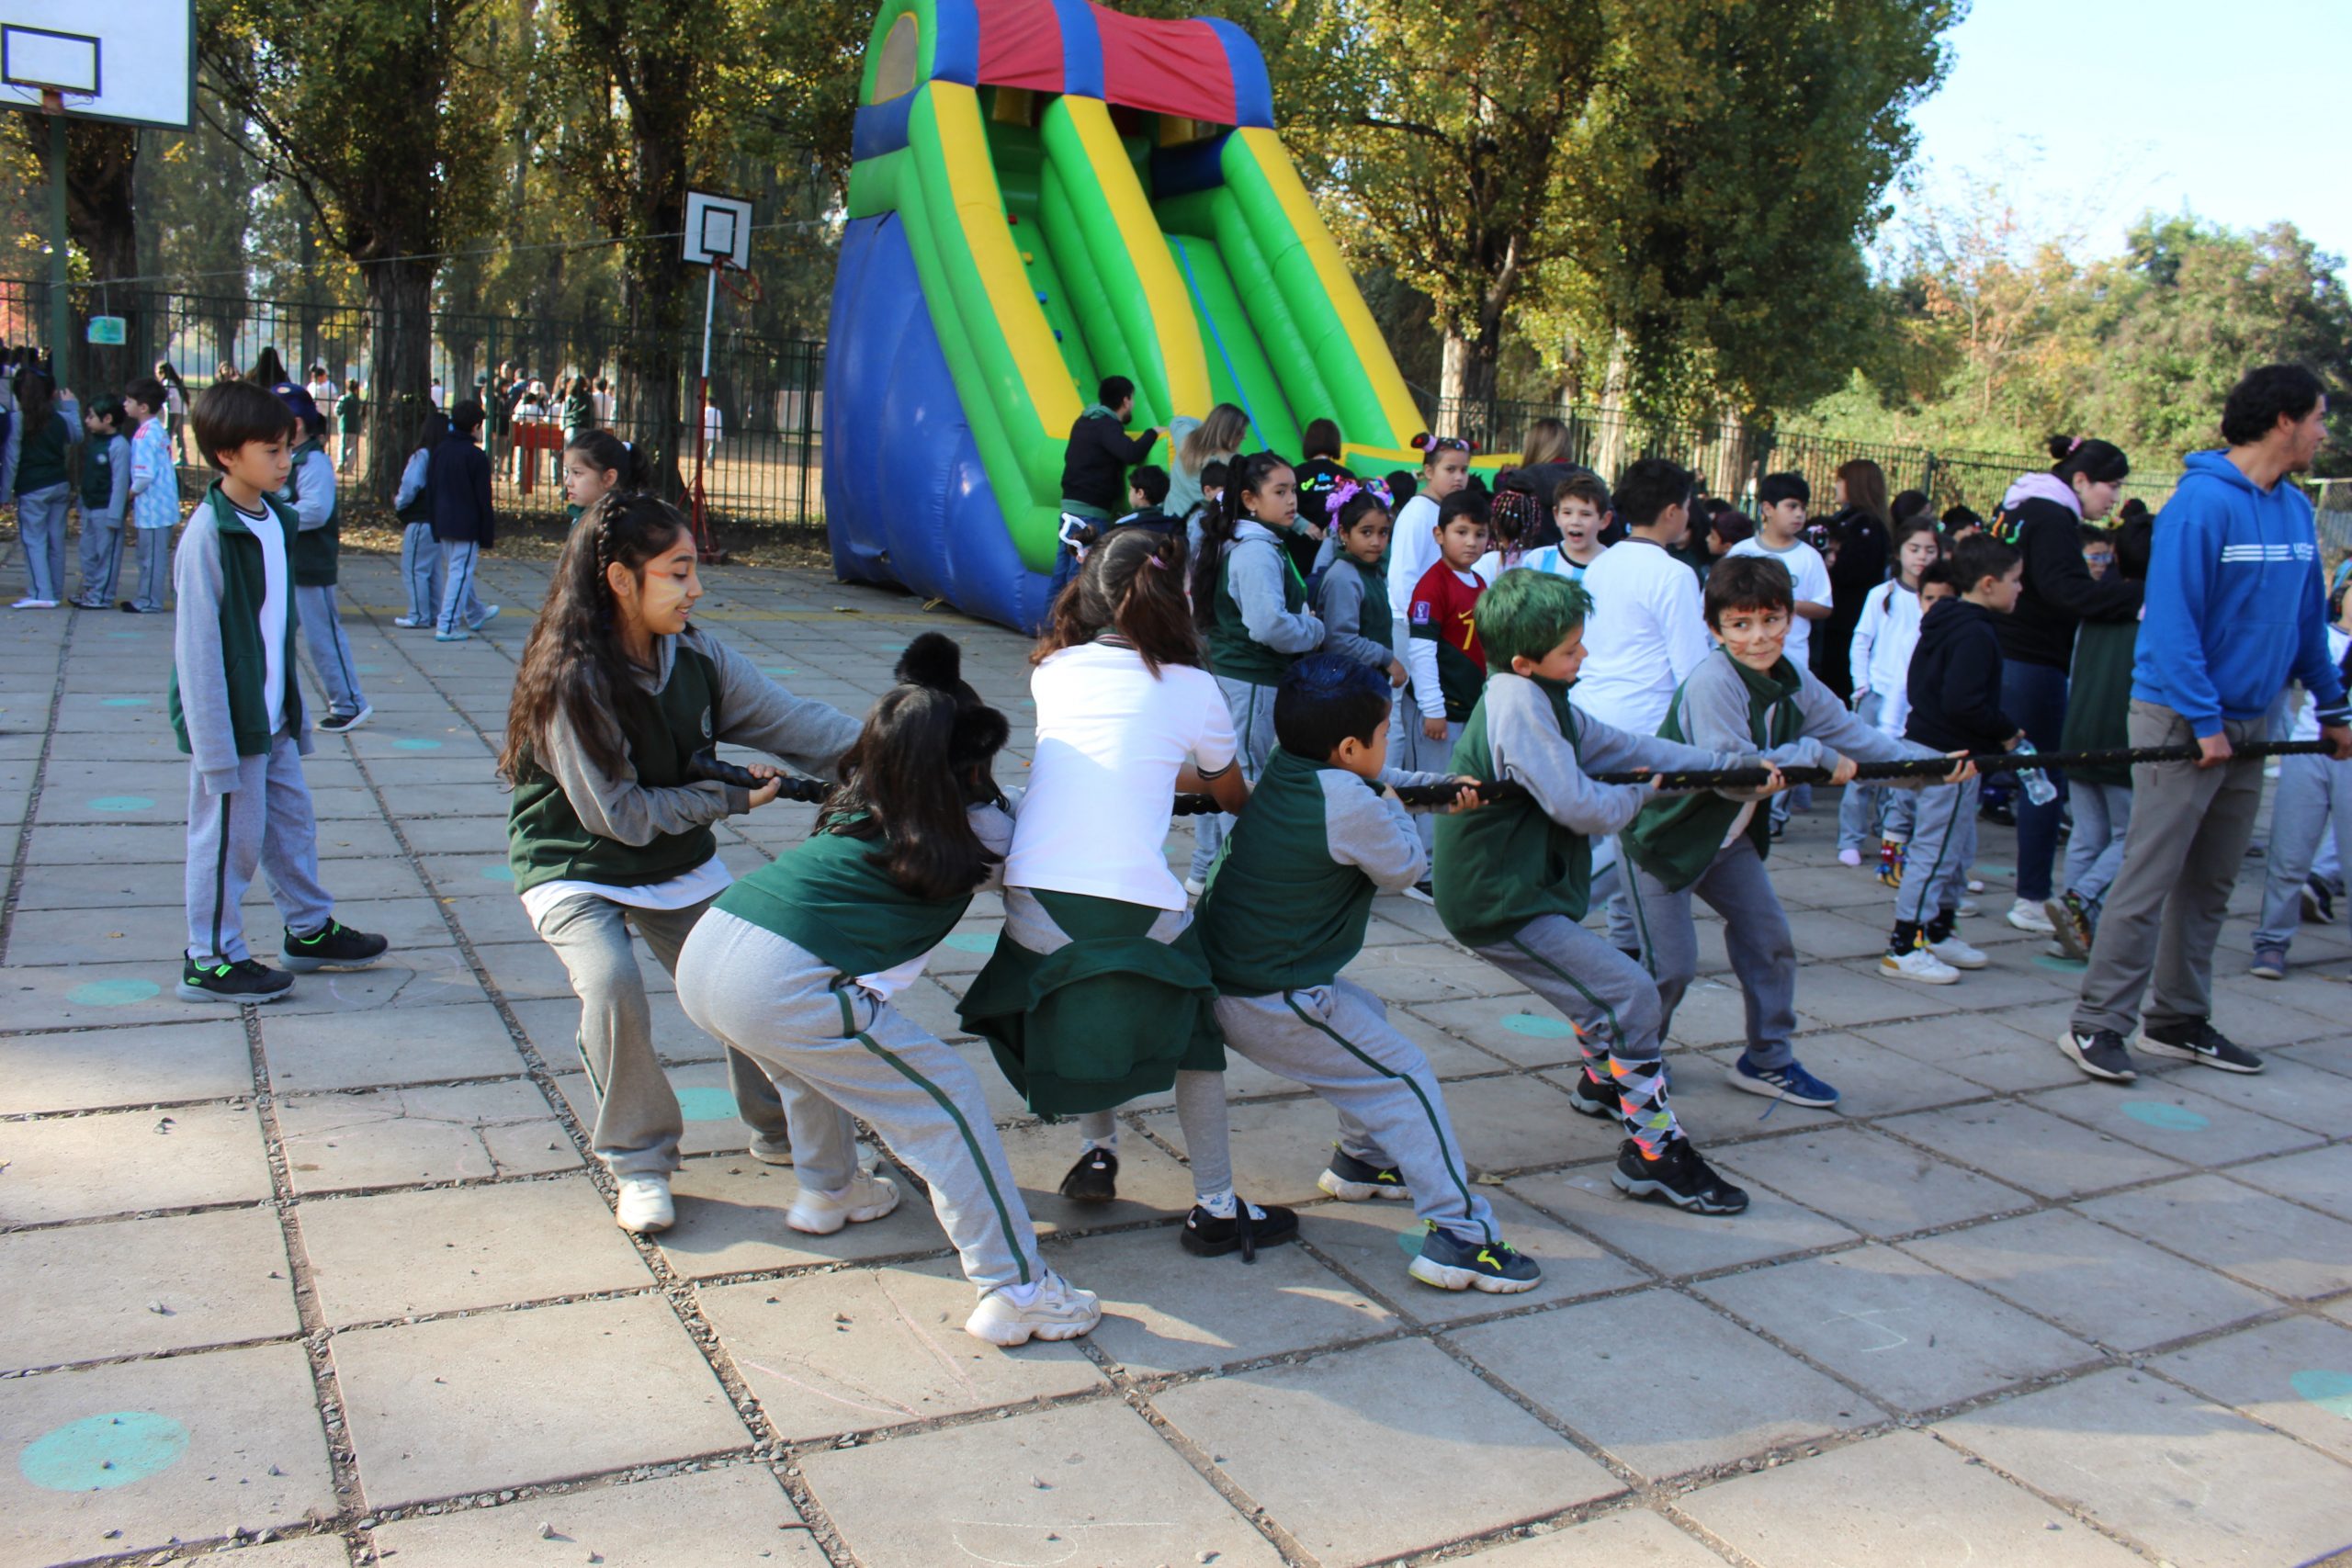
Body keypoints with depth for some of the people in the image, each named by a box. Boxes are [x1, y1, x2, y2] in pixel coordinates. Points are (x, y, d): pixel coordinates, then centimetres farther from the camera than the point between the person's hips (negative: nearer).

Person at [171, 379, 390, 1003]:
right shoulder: (209, 532, -19)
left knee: (292, 822, 18)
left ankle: (309, 931, 33)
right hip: (231, 721, -8)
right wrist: (215, 745, -20)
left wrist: (295, 710, 16)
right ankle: (210, 961, 16)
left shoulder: (275, 517, 6)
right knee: (228, 836, 3)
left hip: (273, 717, 8)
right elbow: (197, 645, -20)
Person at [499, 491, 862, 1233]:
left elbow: (792, 719, -12)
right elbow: (619, 815, -23)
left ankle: (783, 1131, 22)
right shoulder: (574, 682, -26)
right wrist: (732, 797, -18)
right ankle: (638, 1163, -5)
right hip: (577, 869, -5)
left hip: (680, 863, 6)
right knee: (613, 986, -27)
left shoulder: (695, 655, -9)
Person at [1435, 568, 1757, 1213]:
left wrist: (1730, 762, 9)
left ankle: (1605, 1079, 55)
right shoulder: (1519, 703, -21)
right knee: (1631, 996, -12)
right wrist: (1639, 793, -2)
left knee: (1597, 976, 32)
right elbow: (1578, 806, -24)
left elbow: (1620, 745, 13)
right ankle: (1653, 1152, -3)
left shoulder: (1540, 696, 10)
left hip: (1514, 887, 11)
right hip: (1502, 904, -11)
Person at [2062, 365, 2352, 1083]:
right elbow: (2172, 617, -18)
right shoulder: (2204, 501, -14)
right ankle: (2097, 1023, 0)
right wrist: (2204, 720, -20)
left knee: (2210, 885, 12)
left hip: (2249, 721, 8)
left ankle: (2179, 1022, 22)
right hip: (2181, 719, -8)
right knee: (2149, 878, -6)